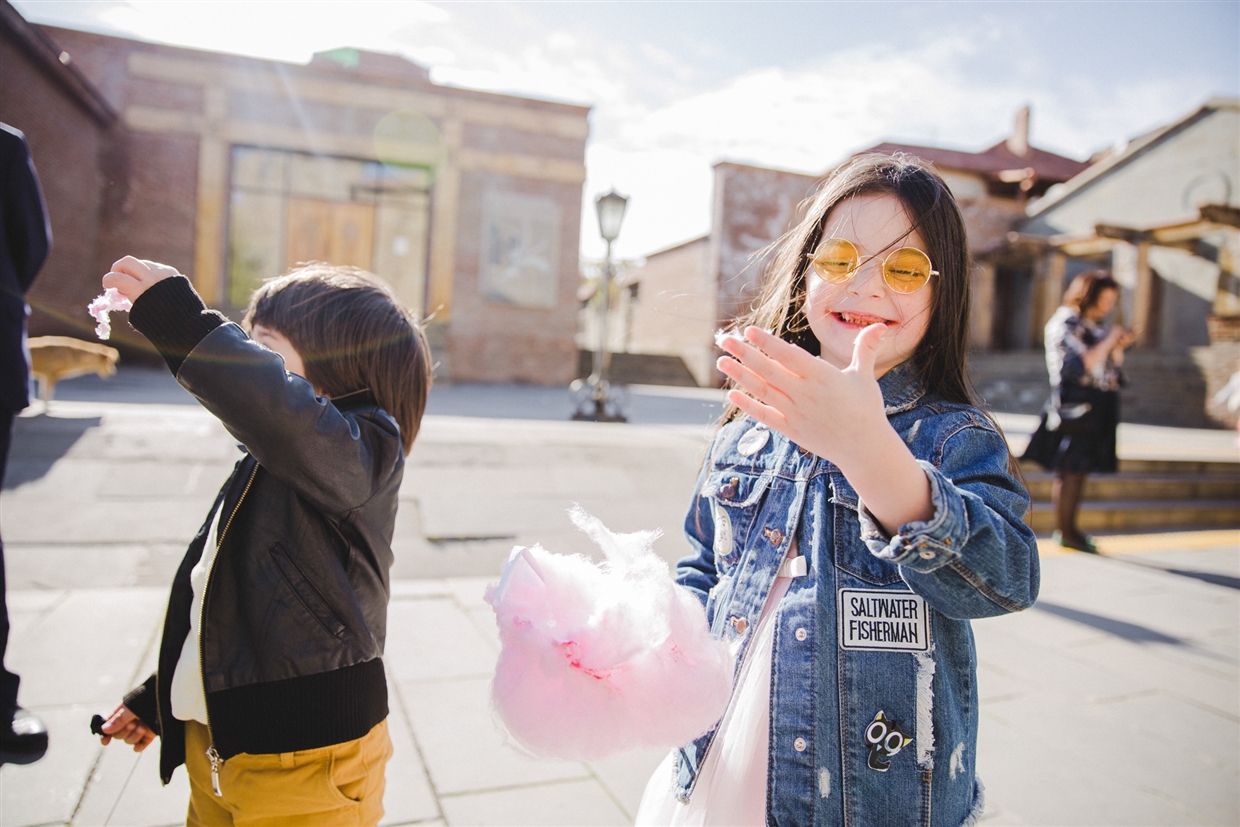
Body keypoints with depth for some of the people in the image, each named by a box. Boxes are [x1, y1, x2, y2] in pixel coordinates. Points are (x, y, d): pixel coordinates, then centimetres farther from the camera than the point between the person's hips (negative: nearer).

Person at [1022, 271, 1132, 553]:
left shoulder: (1096, 326, 18)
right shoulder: (1065, 325, -10)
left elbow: (1113, 368, 21)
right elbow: (1079, 366, -21)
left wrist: (1119, 347, 3)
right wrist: (1108, 342, -14)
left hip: (1098, 409, 9)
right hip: (1076, 406, -9)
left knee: (1076, 470, 11)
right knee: (1073, 471, -6)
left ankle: (1067, 528, 17)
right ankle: (1065, 532, 0)